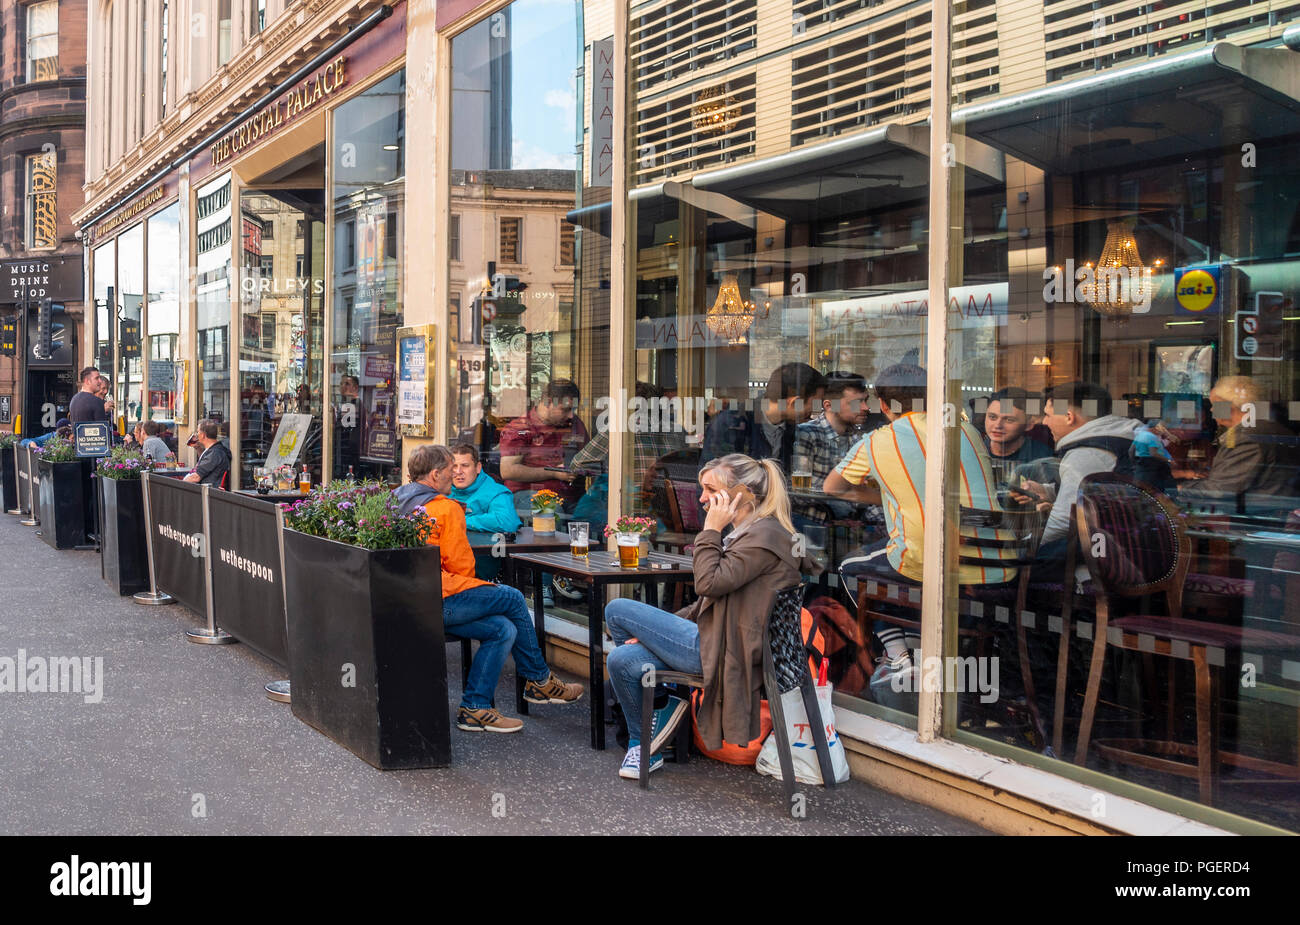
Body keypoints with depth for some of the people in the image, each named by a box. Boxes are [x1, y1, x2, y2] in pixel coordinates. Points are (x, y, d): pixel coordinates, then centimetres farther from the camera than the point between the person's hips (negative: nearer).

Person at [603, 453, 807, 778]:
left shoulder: (766, 534, -15)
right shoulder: (743, 533, 18)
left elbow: (710, 583, -24)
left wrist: (711, 530, -13)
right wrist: (657, 632, 12)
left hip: (722, 651, -10)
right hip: (712, 641, 10)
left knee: (617, 610, -6)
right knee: (621, 659, 1)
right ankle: (643, 747, 13)